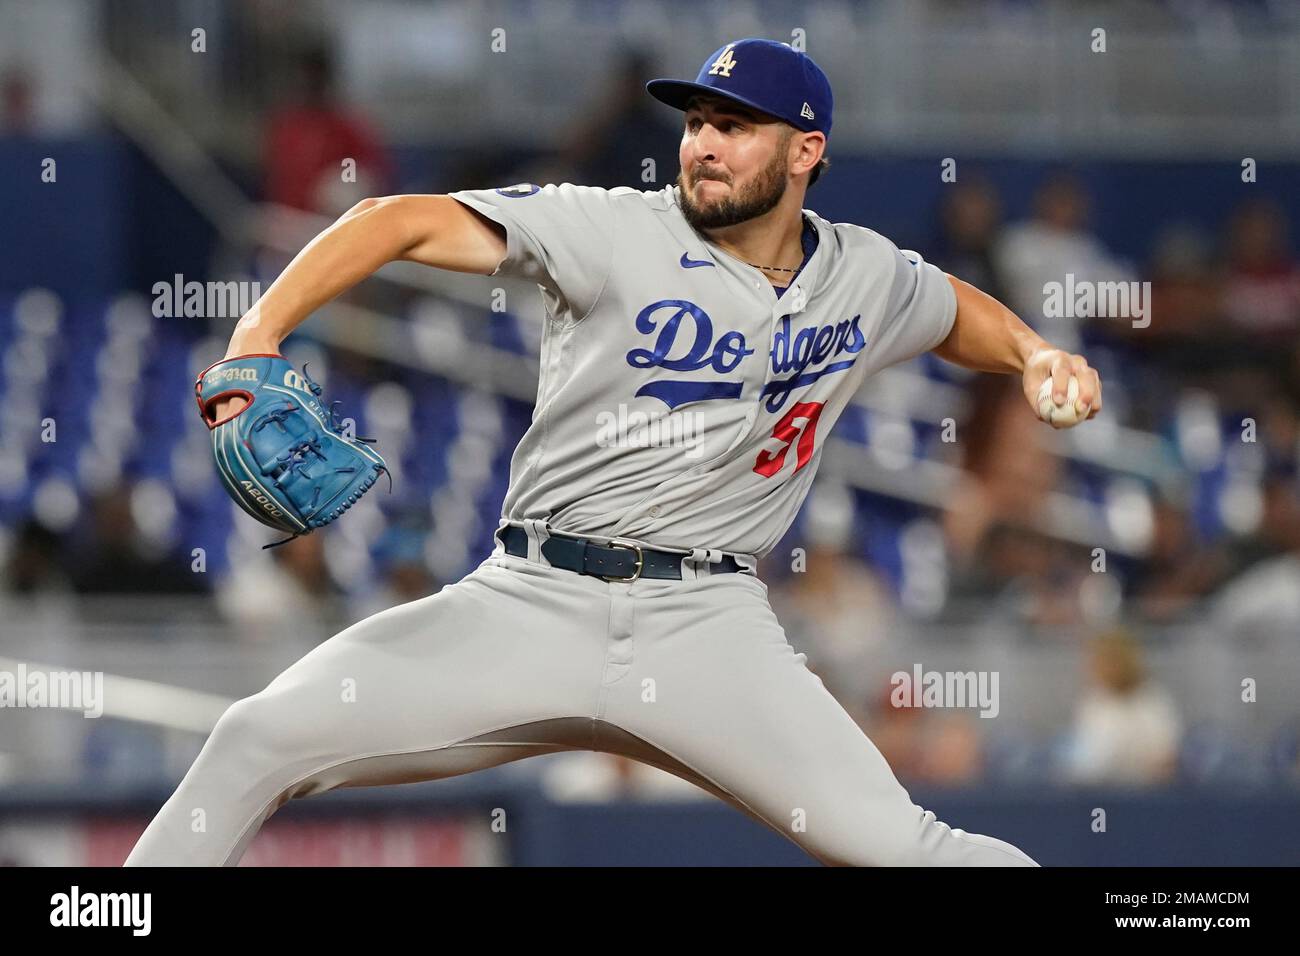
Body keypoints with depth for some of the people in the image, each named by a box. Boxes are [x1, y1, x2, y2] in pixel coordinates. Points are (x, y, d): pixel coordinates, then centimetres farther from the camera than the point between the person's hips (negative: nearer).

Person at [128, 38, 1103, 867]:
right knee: (261, 738, -15)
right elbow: (406, 222, -13)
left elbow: (956, 311, 33)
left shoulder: (867, 278, 8)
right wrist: (259, 332, -26)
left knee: (893, 844, -17)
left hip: (710, 626, 1)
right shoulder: (619, 232, -6)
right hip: (531, 604, -1)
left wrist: (1033, 354, 12)